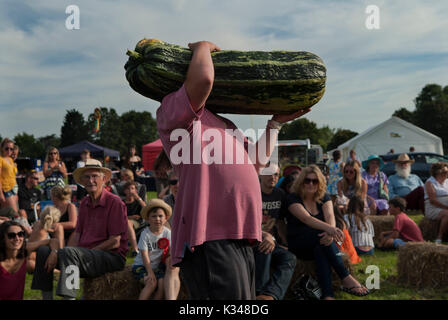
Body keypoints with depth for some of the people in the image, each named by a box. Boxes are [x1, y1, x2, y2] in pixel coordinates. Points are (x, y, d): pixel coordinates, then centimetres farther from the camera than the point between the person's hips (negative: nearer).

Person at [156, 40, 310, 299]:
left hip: (240, 240, 9)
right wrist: (203, 46, 4)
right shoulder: (171, 108, 3)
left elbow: (257, 161, 30)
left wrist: (276, 122, 30)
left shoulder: (222, 122, 30)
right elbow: (203, 78, -17)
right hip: (209, 238, -9)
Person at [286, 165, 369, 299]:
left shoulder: (324, 198, 10)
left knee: (321, 251, -34)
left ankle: (327, 294, -44)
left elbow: (330, 216, -11)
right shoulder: (293, 199, -5)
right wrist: (328, 229, -43)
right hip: (298, 246, -3)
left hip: (318, 245, 3)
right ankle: (346, 278, -35)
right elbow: (306, 218, -25)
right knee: (322, 235, -33)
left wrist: (331, 232, -36)